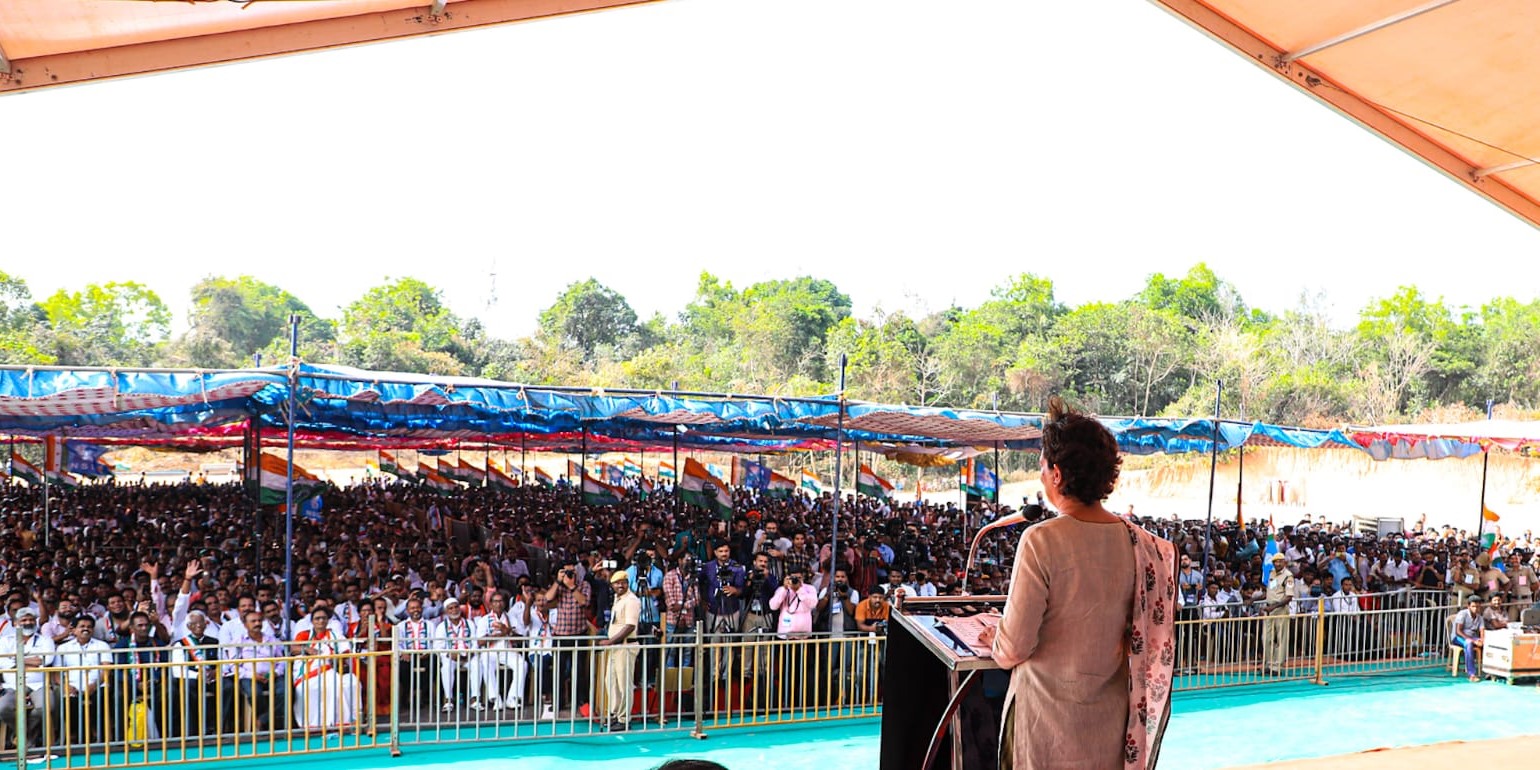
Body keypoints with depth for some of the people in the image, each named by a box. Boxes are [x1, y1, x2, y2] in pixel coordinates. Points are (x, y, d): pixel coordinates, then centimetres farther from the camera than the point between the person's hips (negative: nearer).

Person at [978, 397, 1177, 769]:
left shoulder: (1041, 541, -19)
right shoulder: (1137, 542, -4)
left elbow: (1014, 649, -16)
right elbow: (1143, 633, 8)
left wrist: (995, 642, 6)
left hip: (1050, 713, -5)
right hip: (1111, 714, 5)